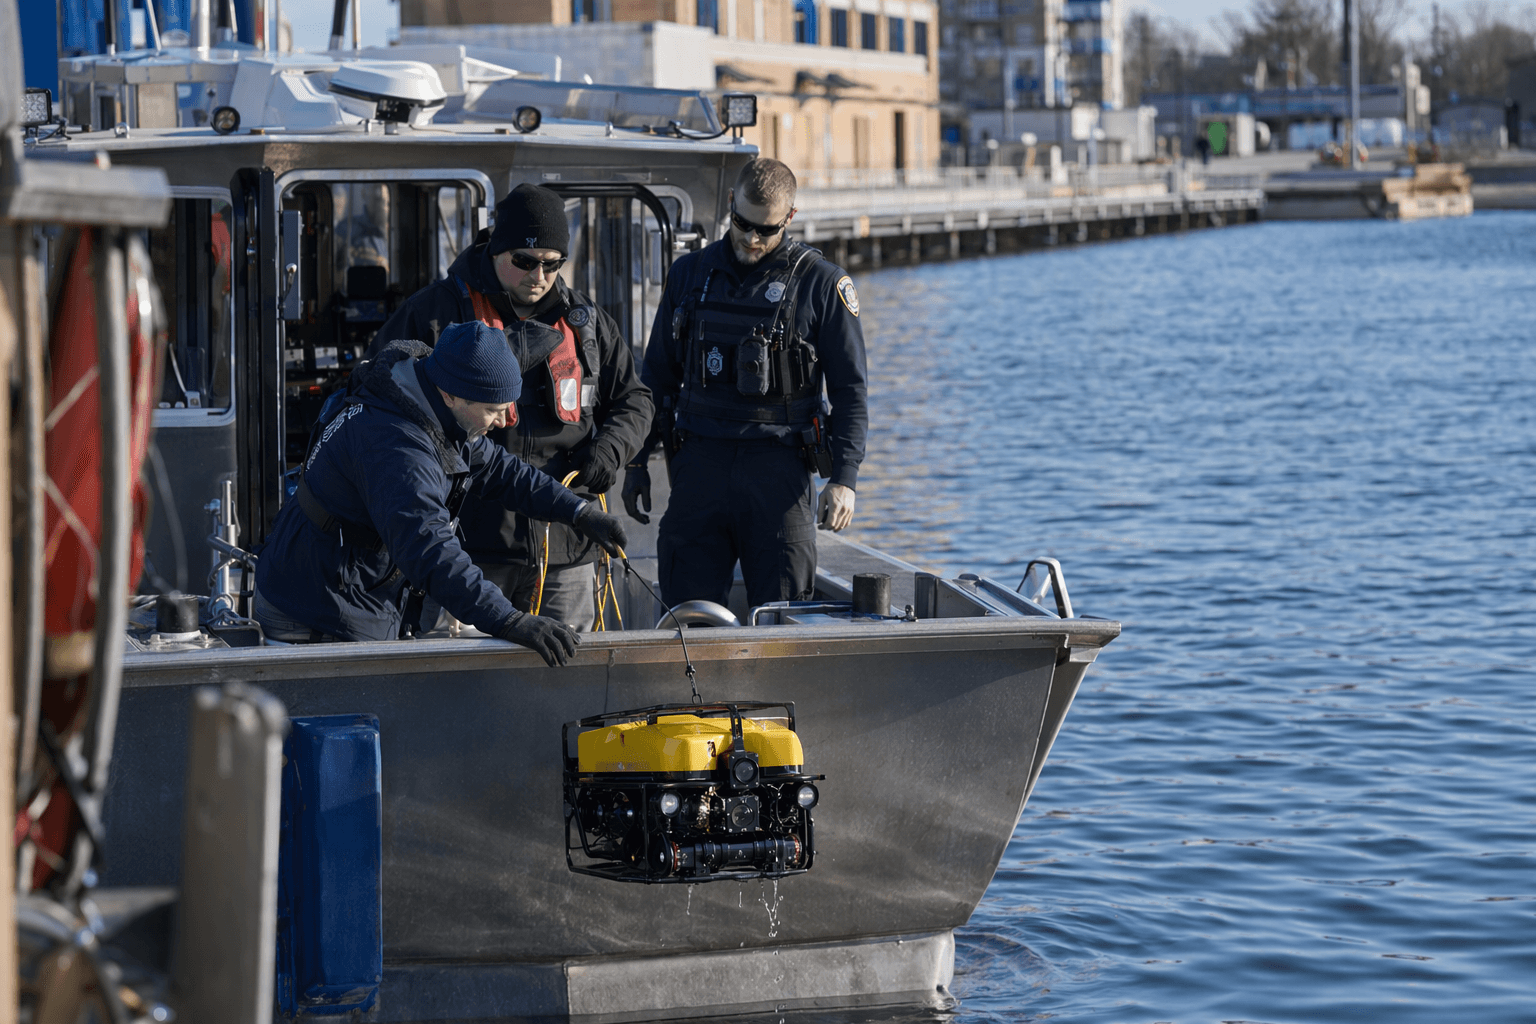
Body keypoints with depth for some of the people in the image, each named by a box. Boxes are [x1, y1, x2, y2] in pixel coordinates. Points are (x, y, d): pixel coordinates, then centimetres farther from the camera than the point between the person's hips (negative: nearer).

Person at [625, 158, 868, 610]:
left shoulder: (821, 284, 2)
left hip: (777, 466, -2)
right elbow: (658, 375, 19)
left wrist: (843, 478, -9)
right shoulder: (690, 274, 12)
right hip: (699, 462, 3)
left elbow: (850, 390, 2)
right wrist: (637, 461, 14)